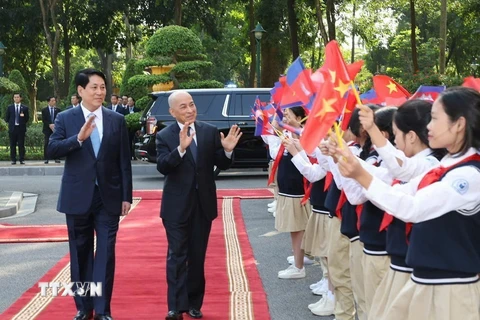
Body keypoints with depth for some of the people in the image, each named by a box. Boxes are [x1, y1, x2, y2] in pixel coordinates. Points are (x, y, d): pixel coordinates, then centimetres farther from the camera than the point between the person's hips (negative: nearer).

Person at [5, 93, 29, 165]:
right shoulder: (9, 107, 9)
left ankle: (22, 160, 3)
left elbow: (27, 119, 5)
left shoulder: (25, 108, 6)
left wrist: (23, 116, -13)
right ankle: (13, 160, 6)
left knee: (21, 145, 0)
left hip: (21, 128, -1)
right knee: (13, 145, 2)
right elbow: (6, 118, 11)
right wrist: (11, 123, 0)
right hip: (12, 128, 1)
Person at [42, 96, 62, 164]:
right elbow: (43, 120, -1)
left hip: (56, 129, 1)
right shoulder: (44, 110, 7)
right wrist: (49, 125, -15)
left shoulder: (58, 110, 10)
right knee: (46, 144, -2)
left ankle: (56, 158, 1)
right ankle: (46, 159, 1)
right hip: (47, 129, -1)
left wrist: (55, 125, -12)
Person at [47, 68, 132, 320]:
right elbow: (52, 150, -12)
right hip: (78, 197, 0)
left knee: (106, 252, -1)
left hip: (108, 197, 0)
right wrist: (78, 138, -27)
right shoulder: (65, 118, 1)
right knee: (80, 253, 9)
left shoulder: (117, 120, 4)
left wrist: (126, 196, 1)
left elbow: (124, 161, 4)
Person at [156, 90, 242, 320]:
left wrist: (227, 150, -20)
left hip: (203, 204, 3)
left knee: (197, 257, 12)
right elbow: (162, 167, -21)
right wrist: (180, 148, -36)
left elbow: (222, 165, 1)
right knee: (177, 256, -1)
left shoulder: (210, 131, 1)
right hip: (177, 206, -3)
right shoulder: (164, 136, -6)